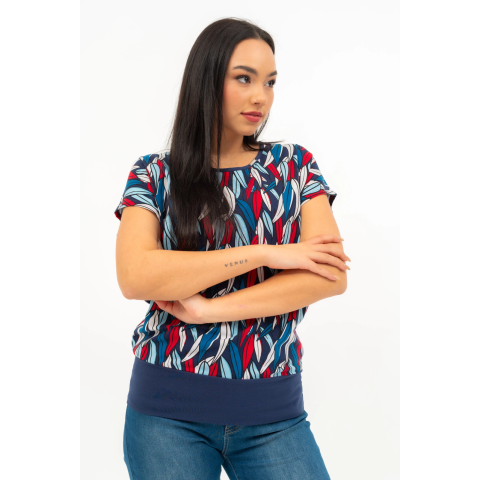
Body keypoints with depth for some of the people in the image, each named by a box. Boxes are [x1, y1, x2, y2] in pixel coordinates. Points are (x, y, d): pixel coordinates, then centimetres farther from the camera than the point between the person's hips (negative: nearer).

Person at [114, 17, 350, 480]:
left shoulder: (295, 166, 5)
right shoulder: (155, 174, 2)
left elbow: (332, 275, -8)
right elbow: (134, 277, -15)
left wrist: (211, 309, -14)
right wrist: (267, 253, -16)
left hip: (273, 413, 1)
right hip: (168, 408, -1)